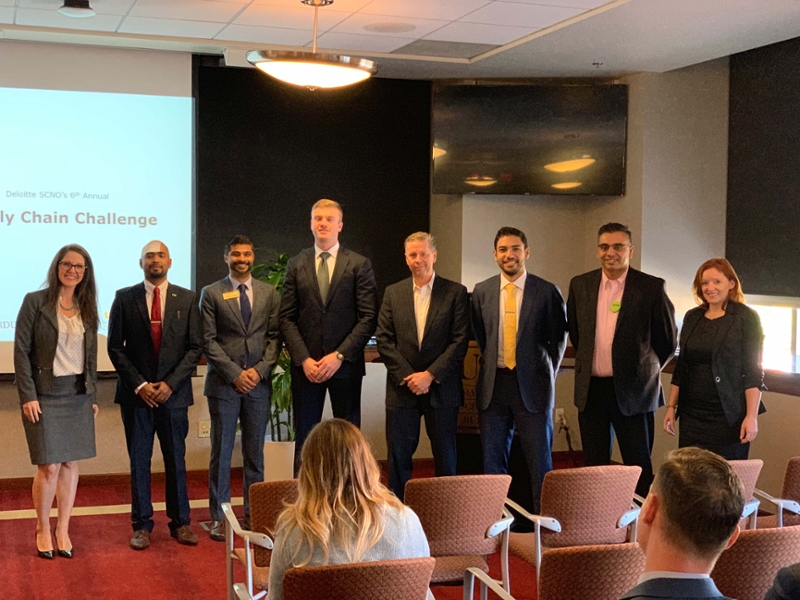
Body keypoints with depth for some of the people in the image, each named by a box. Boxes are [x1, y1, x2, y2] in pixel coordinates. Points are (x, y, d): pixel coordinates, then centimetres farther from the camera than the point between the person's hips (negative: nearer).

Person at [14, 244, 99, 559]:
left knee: (70, 464, 6)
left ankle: (63, 530, 17)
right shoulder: (35, 302, -4)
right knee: (49, 466, -4)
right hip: (45, 395, -4)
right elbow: (21, 350, -7)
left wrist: (92, 396, 10)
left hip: (78, 396, 4)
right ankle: (43, 530, 15)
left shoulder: (87, 308, 9)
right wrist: (28, 396, -12)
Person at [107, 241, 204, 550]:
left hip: (174, 392, 0)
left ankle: (180, 523, 16)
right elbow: (115, 347, 2)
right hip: (136, 393, 0)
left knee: (176, 459, 6)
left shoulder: (187, 299, 4)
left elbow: (195, 347, 1)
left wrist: (170, 383, -9)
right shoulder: (124, 298, 3)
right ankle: (142, 525, 13)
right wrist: (139, 385, -8)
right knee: (139, 461, 5)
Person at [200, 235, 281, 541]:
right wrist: (235, 374, -10)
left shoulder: (269, 293, 9)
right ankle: (219, 517, 8)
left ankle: (253, 513, 14)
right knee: (221, 451, 1)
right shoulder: (211, 294, 2)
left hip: (259, 382, 2)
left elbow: (275, 336, 6)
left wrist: (259, 370, -8)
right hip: (223, 383, -2)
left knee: (255, 452, 7)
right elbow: (209, 341, -3)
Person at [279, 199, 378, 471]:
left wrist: (339, 356, -12)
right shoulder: (296, 265, 9)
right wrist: (304, 359, -8)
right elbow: (287, 318, 5)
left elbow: (368, 317, -3)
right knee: (304, 439, 4)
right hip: (306, 365, 2)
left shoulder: (359, 265, 3)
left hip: (345, 365, -1)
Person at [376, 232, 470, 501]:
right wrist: (407, 375, -9)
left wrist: (430, 375, -13)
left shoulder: (455, 292, 0)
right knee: (398, 455, 4)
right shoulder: (393, 293, 8)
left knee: (445, 456, 6)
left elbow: (460, 341, -6)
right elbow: (384, 339, 2)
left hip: (441, 387, -2)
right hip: (402, 387, 2)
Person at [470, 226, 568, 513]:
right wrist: (490, 367, 5)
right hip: (494, 385, 3)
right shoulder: (482, 292, 7)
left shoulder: (547, 292, -1)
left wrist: (547, 375, 1)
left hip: (532, 385, -3)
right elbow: (479, 337, 13)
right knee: (493, 461, 7)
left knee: (539, 462, 2)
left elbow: (558, 338, 5)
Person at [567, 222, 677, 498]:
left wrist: (646, 370, 10)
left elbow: (668, 339, 4)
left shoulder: (651, 287, -5)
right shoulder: (580, 285, 6)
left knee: (639, 467, 0)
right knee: (594, 465, 10)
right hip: (591, 389, 4)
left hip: (632, 391, -3)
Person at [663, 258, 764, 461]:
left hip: (729, 416, -5)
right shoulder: (692, 317, 10)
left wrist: (751, 416, -15)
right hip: (692, 414, 5)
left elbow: (753, 370, -9)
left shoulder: (746, 318, -5)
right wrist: (671, 406, 11)